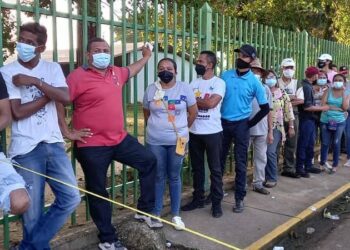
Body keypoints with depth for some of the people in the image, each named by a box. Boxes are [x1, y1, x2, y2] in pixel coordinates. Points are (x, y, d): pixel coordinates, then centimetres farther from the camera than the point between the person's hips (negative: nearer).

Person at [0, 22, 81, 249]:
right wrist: (49, 94, -7)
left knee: (71, 198, 3)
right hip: (26, 149, -3)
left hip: (54, 144, 4)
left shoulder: (53, 68, 7)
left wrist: (35, 81, -13)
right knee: (34, 211, 4)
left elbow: (66, 98, -9)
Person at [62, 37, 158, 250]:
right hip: (92, 146, -7)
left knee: (149, 161, 14)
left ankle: (145, 210, 27)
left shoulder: (116, 73, 8)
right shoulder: (78, 76, -13)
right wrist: (66, 131, -14)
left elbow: (132, 70, 31)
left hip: (120, 139, 7)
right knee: (98, 192, 6)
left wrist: (146, 57, 43)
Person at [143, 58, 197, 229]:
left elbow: (193, 112, 5)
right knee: (158, 177, 9)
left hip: (177, 140, -1)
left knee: (174, 177, 9)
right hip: (155, 141, 1)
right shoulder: (151, 90, 0)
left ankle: (176, 215, 21)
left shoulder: (185, 88, -4)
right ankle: (156, 214, 22)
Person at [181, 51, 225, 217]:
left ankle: (216, 203, 14)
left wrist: (195, 99, -6)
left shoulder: (219, 82, -5)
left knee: (215, 169, 4)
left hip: (212, 132, -5)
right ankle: (198, 199, 26)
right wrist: (202, 101, -11)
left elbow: (211, 103, -19)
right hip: (194, 132, 5)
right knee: (196, 167, 13)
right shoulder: (194, 83, 10)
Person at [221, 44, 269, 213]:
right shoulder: (225, 75, 2)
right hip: (223, 122, 3)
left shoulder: (255, 82, -5)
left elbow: (265, 108, 0)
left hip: (240, 124, -2)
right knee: (219, 160, 12)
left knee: (240, 163, 3)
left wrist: (250, 123, -3)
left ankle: (239, 198, 13)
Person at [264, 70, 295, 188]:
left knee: (270, 152, -13)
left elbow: (289, 111, 4)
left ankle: (272, 178, 1)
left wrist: (291, 127, 1)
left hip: (276, 127, -2)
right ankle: (265, 176, 20)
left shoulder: (282, 94, 3)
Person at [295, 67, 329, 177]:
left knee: (310, 144, 16)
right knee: (303, 144, -1)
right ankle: (299, 168, 7)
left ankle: (308, 165, 26)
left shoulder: (308, 85, 12)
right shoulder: (306, 87, -18)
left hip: (311, 119, 10)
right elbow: (307, 107, -22)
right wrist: (321, 108, -13)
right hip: (306, 119, -10)